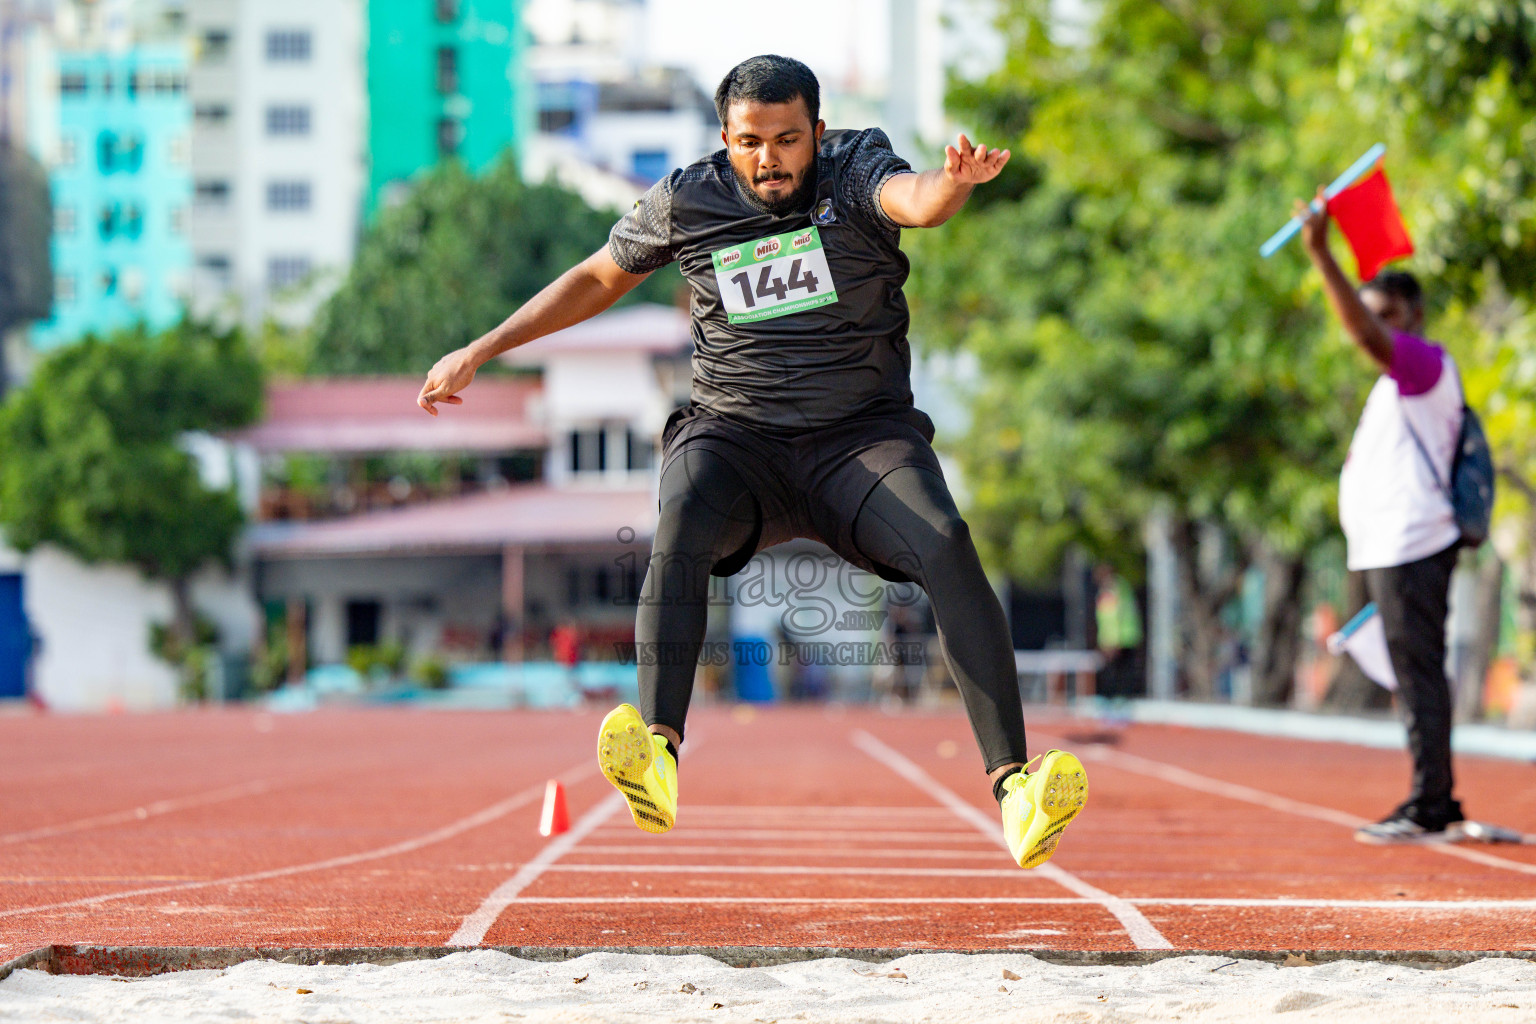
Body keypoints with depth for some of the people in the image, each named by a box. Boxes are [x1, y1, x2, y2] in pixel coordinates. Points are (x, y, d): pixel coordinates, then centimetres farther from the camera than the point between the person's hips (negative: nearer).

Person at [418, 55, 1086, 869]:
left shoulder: (855, 170, -3)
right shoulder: (683, 202, 4)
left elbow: (914, 199, -27)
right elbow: (597, 279, 21)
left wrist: (954, 182, -53)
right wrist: (480, 352, 18)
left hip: (863, 436, -1)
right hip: (734, 437, 1)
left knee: (945, 544, -28)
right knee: (680, 533, -32)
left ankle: (1013, 783, -33)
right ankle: (658, 756, -49)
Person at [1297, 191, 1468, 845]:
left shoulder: (1426, 362, -9)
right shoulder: (1400, 378, 22)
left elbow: (1367, 336, -27)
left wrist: (1322, 256, -32)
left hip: (1410, 546, -11)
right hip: (1390, 547, 11)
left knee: (1418, 674, -10)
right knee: (1419, 675, 13)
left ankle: (1427, 811, -11)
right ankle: (1440, 806, 18)